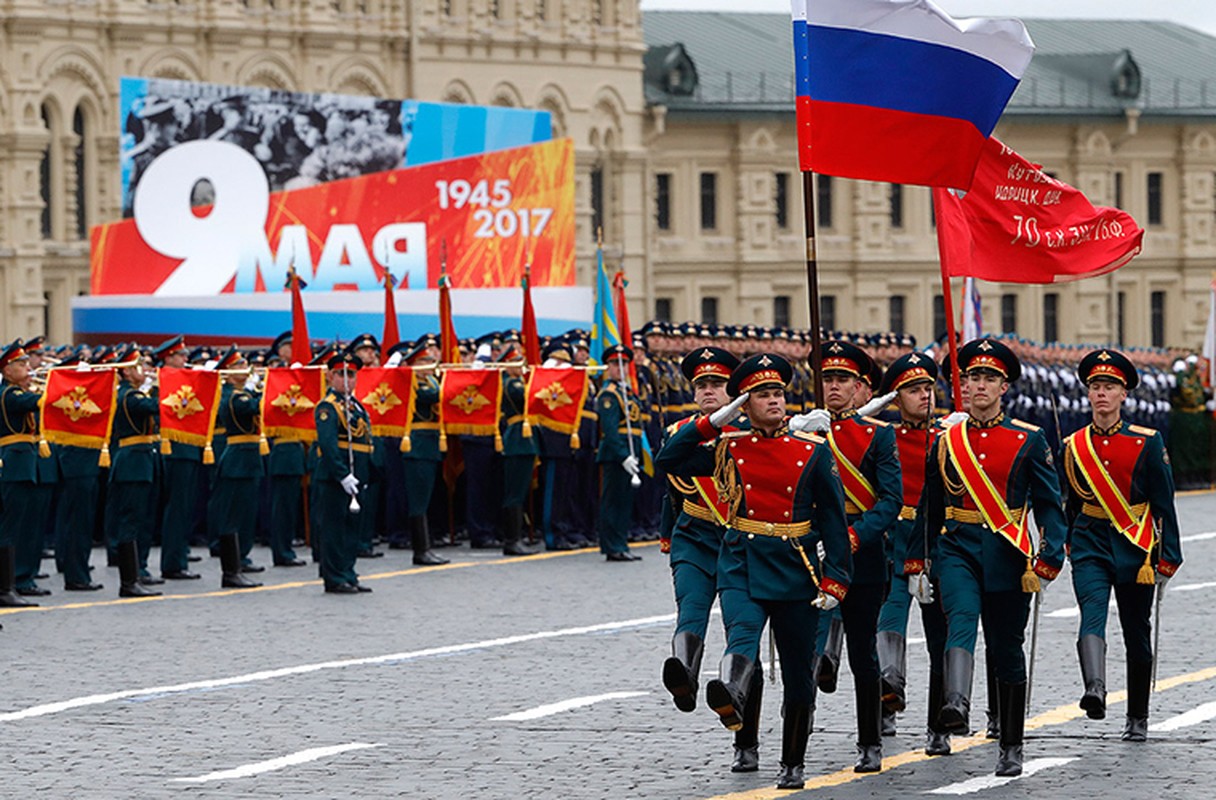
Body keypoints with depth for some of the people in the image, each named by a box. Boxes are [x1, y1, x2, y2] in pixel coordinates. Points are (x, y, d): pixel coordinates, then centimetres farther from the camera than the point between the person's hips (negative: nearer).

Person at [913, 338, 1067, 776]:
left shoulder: (1029, 440, 2)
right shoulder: (945, 441, 7)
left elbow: (1050, 505, 0)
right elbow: (929, 507, 15)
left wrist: (1047, 562, -12)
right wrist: (918, 562, 15)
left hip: (1007, 554, 0)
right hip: (957, 548, 0)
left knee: (1007, 650, 7)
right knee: (961, 618, -28)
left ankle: (1011, 747, 19)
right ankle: (957, 704, -49)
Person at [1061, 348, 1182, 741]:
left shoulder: (1147, 443, -3)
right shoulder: (1074, 446, 5)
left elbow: (1164, 504, -2)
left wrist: (1168, 558, -7)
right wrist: (1058, 549, 19)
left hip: (1134, 547, -1)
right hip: (1091, 546, 1)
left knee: (1137, 634, 8)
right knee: (1092, 615, -25)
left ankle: (1138, 718, 22)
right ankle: (1095, 691, -44)